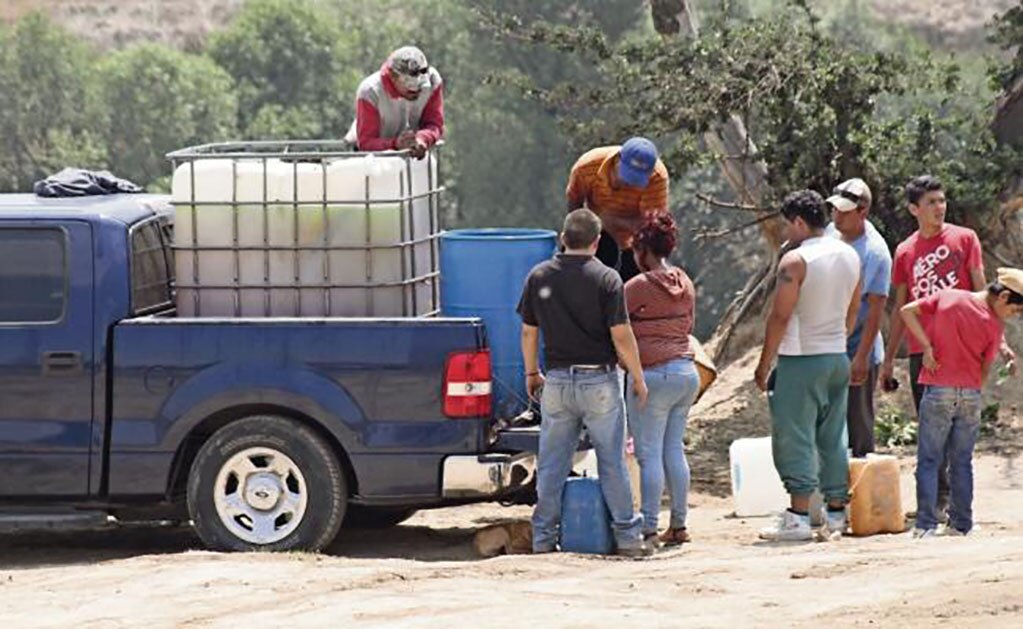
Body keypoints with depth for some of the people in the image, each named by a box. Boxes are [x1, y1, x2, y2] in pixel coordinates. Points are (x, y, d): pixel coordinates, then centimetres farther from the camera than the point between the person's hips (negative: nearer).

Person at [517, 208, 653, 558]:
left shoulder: (539, 277, 1)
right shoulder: (606, 279, -10)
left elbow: (529, 332, 8)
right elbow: (621, 336, -10)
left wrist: (531, 373, 22)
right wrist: (638, 379, 1)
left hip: (556, 381, 3)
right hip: (599, 380, -3)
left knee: (551, 463, 9)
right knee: (612, 462, 4)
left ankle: (543, 537, 10)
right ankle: (627, 535, 6)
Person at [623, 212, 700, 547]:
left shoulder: (637, 287, -12)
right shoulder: (685, 284, 9)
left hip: (654, 374, -7)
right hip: (687, 371, 7)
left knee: (649, 455, -4)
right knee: (674, 450, 13)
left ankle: (649, 529, -6)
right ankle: (679, 525, 14)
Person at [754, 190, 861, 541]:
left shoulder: (795, 261, -14)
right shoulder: (849, 256, 8)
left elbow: (780, 317, -14)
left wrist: (764, 364, -8)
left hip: (802, 358, -7)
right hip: (838, 357, 7)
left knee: (795, 438, -5)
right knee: (833, 438, 13)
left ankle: (798, 517, -10)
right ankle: (836, 512, 15)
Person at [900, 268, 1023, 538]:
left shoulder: (947, 297, -1)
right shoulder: (995, 326, -7)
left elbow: (907, 311, -2)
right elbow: (985, 370, -2)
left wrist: (926, 346, -4)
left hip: (938, 391, 0)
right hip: (971, 394, 0)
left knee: (929, 460, 2)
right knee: (962, 462, 11)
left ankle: (926, 525, -7)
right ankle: (960, 524, 11)